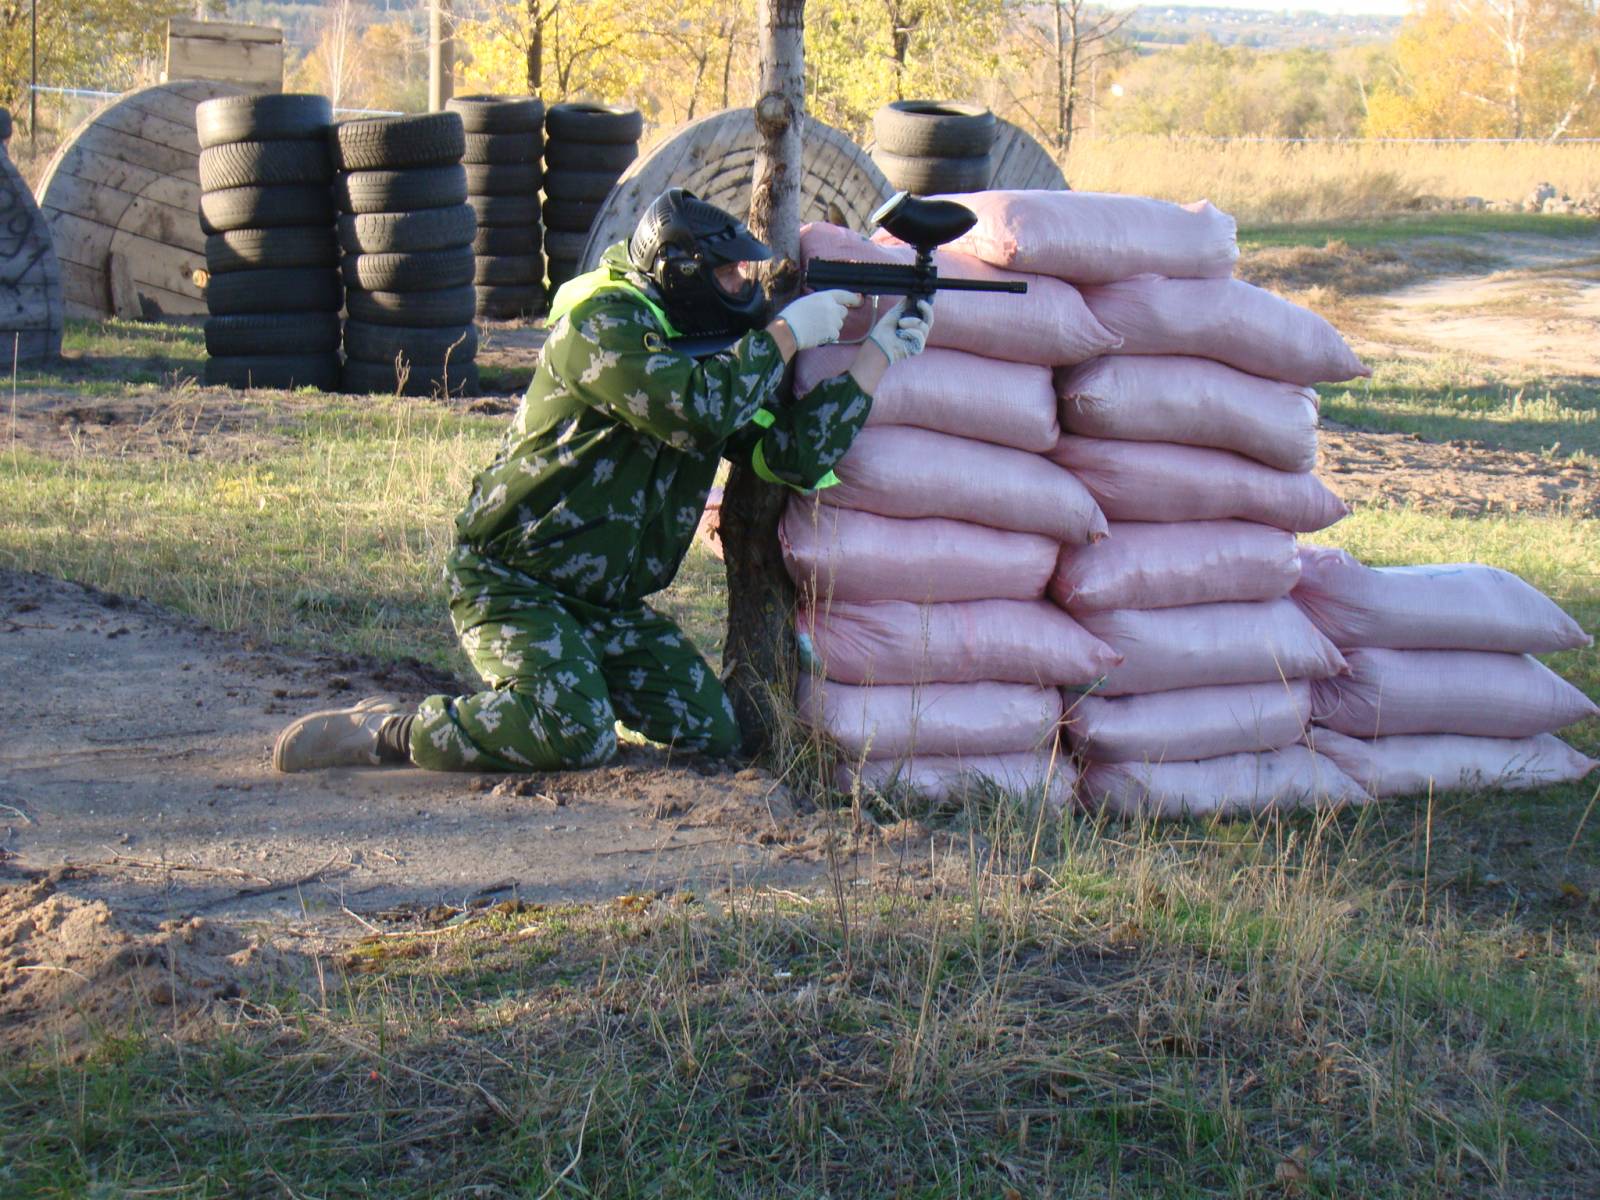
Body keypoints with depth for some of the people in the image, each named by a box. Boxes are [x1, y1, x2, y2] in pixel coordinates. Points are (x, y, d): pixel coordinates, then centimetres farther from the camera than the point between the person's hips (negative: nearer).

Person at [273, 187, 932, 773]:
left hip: (606, 602, 9)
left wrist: (879, 352, -3)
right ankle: (391, 731, -11)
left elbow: (797, 454, 0)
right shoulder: (604, 323, -16)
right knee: (577, 737, -28)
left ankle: (571, 679, 15)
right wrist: (786, 334, -20)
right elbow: (695, 409, -31)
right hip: (509, 583, -8)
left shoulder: (716, 354, 10)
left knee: (713, 730, -2)